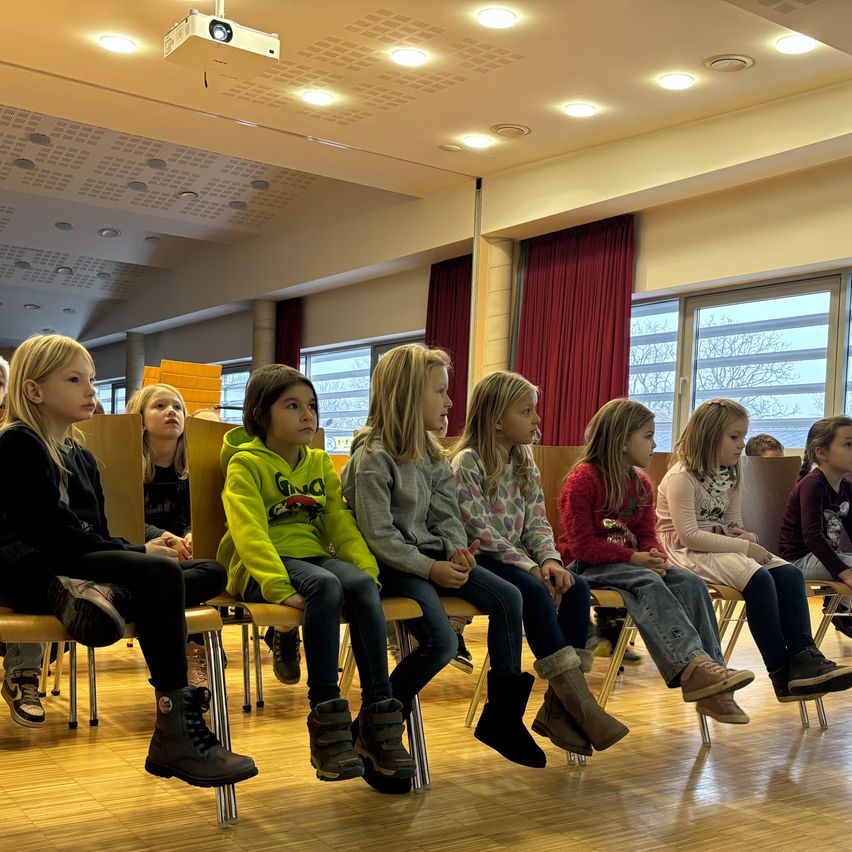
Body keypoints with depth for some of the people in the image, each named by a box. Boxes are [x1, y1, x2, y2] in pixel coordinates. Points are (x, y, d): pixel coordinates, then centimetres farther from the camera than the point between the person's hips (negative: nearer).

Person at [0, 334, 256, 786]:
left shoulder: (81, 457, 23)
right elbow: (53, 528, -13)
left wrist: (141, 550, -3)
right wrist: (137, 551, -14)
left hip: (80, 565, 8)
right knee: (161, 574, -30)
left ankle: (98, 593, -27)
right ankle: (175, 735, -31)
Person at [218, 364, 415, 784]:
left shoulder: (320, 463, 16)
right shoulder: (245, 463, -2)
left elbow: (341, 524, 11)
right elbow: (250, 532, -16)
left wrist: (367, 569, -8)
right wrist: (279, 588, -30)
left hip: (314, 554, 5)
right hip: (262, 566, -5)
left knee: (363, 585, -27)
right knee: (326, 588, -35)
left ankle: (378, 720, -24)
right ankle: (326, 724, -31)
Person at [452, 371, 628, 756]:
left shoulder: (525, 464, 13)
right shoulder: (467, 462, -10)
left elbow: (537, 522, 8)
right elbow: (479, 531, -17)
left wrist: (549, 559, -13)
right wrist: (531, 567, -21)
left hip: (518, 559, 7)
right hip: (480, 561, -7)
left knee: (575, 587, -18)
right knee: (535, 592, -32)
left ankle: (558, 707, -17)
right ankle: (580, 704, -27)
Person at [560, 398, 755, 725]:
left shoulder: (641, 483, 12)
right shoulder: (583, 479, -11)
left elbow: (647, 535, 12)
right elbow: (581, 545, -15)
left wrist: (655, 555, -14)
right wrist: (634, 558, -21)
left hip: (629, 562, 7)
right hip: (587, 567, -7)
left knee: (691, 583, -17)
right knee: (649, 584, -35)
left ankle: (712, 688, -24)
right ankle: (692, 666, -44)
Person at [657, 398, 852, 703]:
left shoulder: (730, 477, 13)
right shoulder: (681, 477, -14)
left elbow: (732, 525, 17)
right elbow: (689, 535, -22)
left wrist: (748, 538, -8)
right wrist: (744, 547, -22)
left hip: (721, 548, 9)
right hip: (687, 553, -9)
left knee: (789, 573, -13)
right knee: (758, 577, -30)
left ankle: (803, 657, -21)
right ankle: (782, 673, -22)